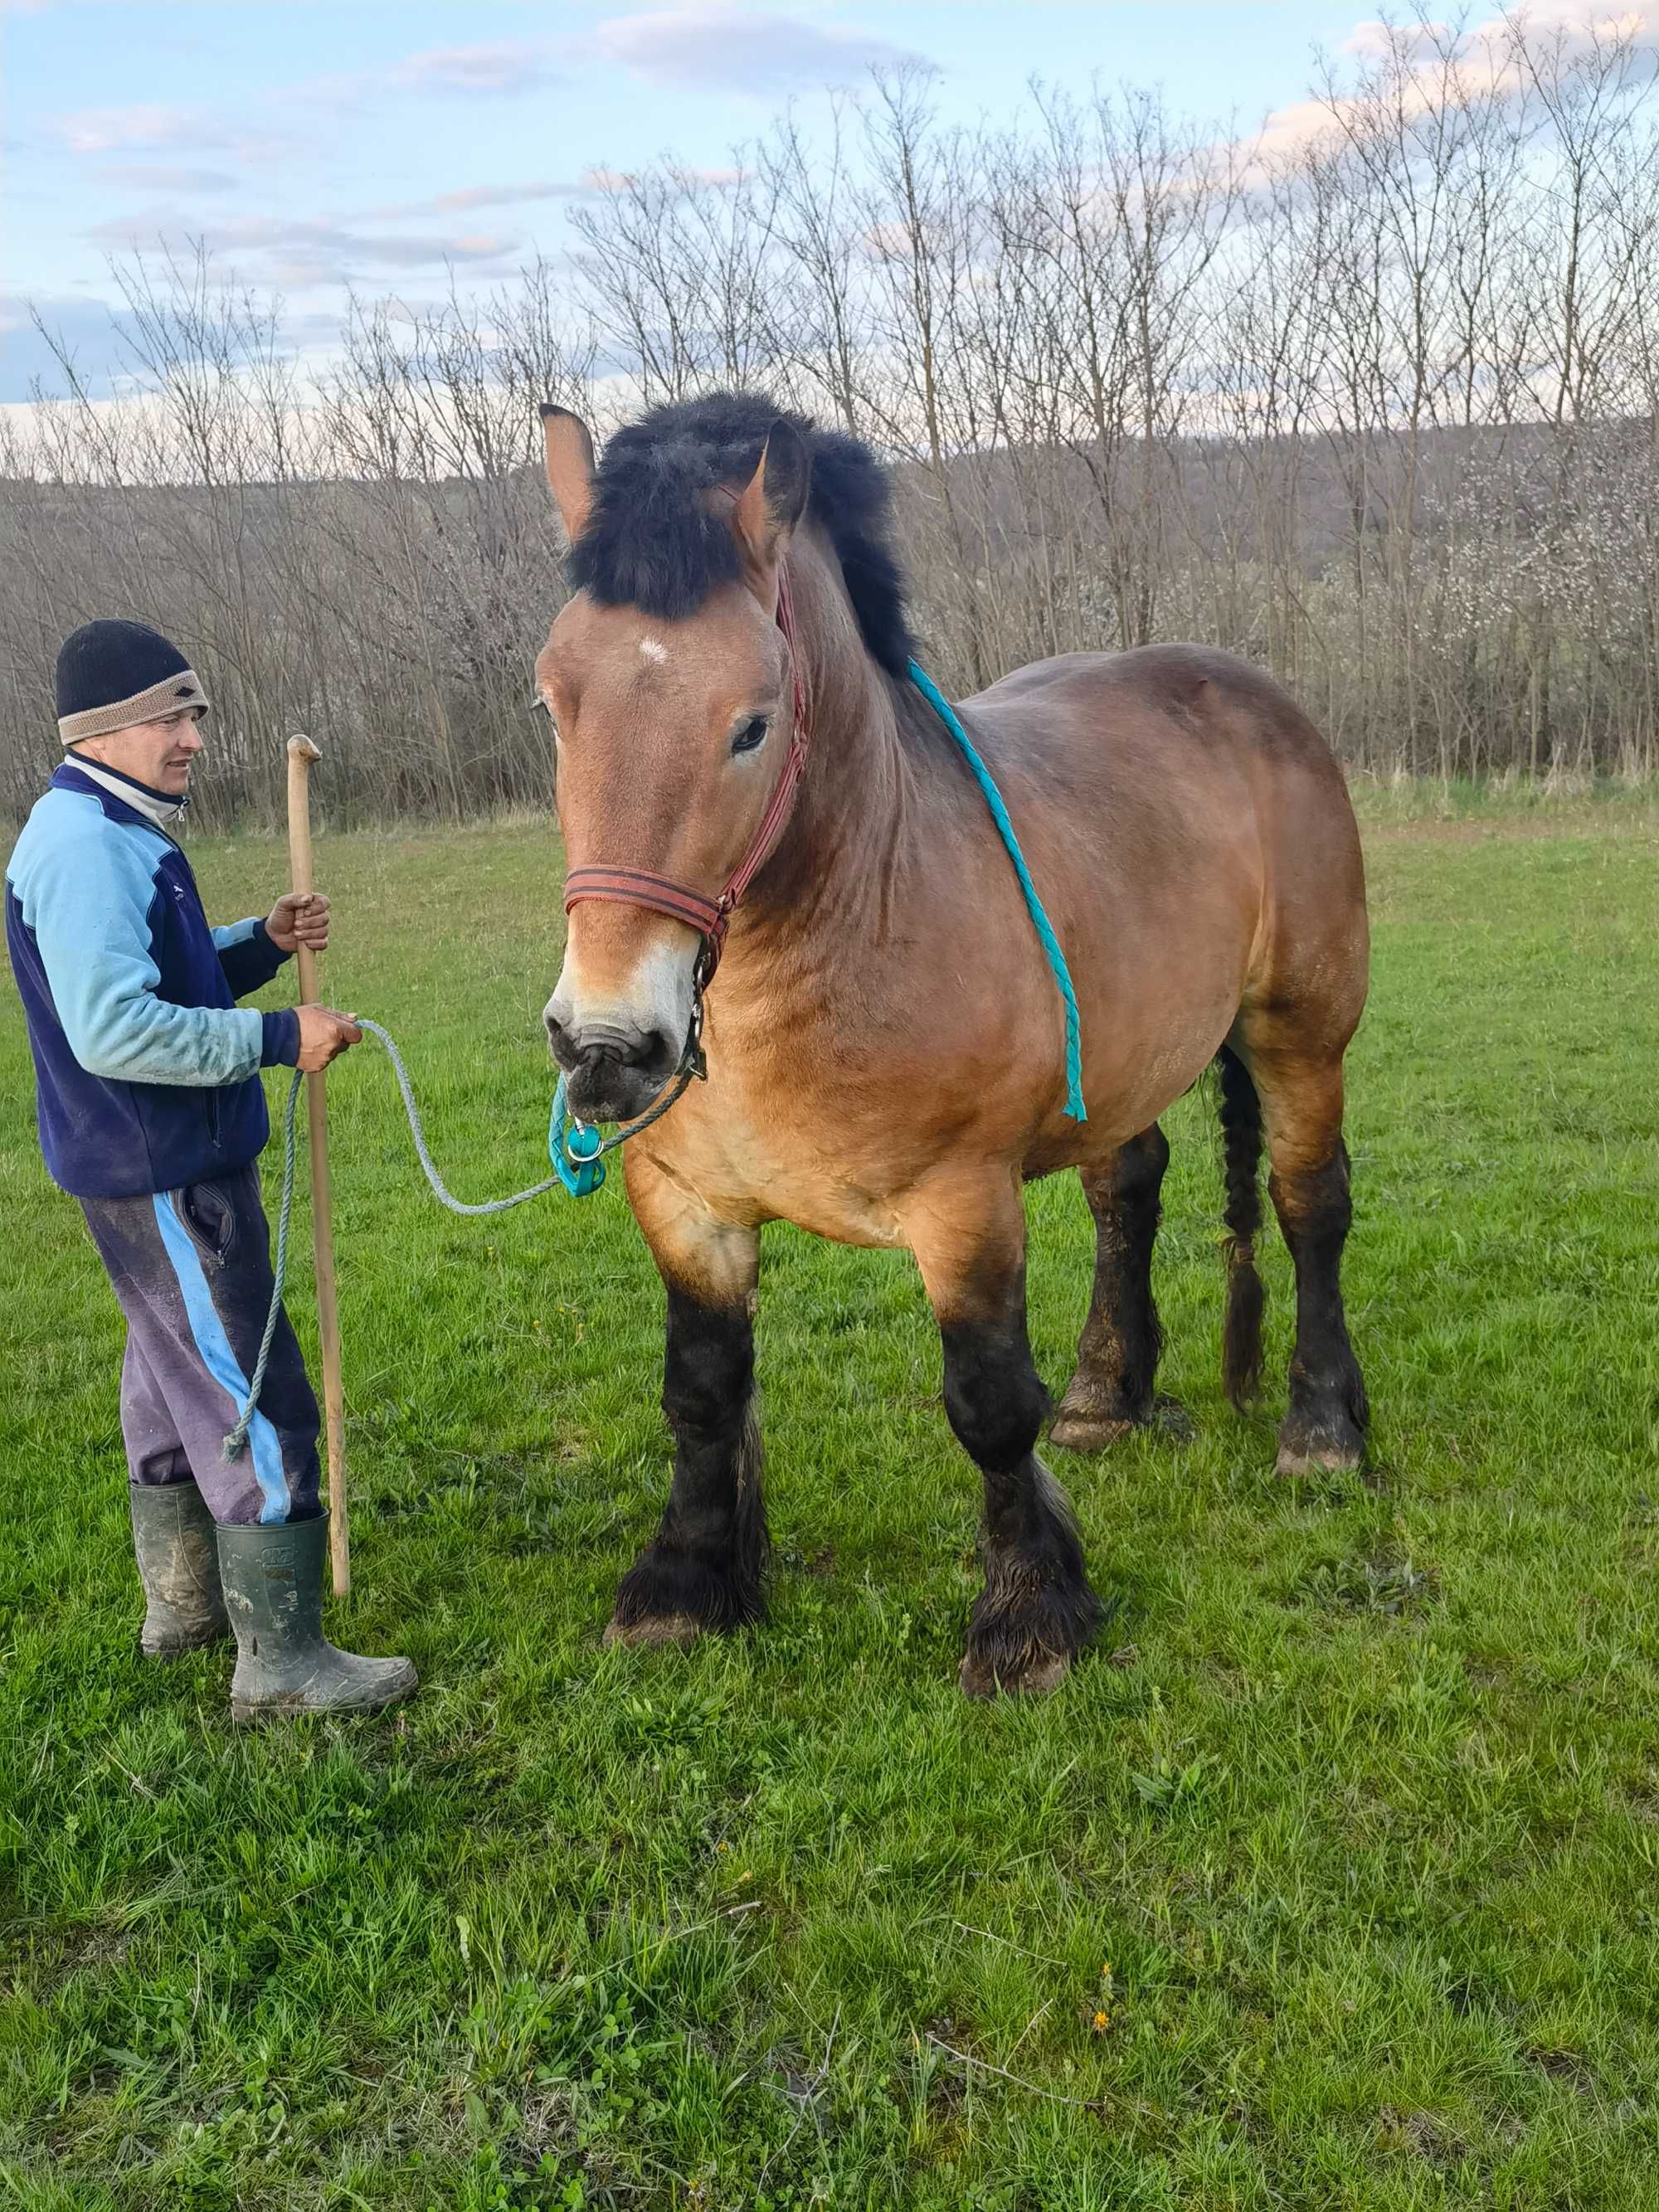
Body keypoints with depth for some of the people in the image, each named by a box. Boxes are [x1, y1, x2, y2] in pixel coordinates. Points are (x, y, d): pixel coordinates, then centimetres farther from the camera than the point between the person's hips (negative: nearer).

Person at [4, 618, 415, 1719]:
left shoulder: (122, 835, 13)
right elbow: (115, 1029, -29)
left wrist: (262, 942, 4)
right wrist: (279, 1039, -24)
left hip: (165, 1165, 11)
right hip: (162, 1176, -11)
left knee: (175, 1381, 20)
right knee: (257, 1402, -6)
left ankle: (184, 1601, 34)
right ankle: (281, 1658, 1)